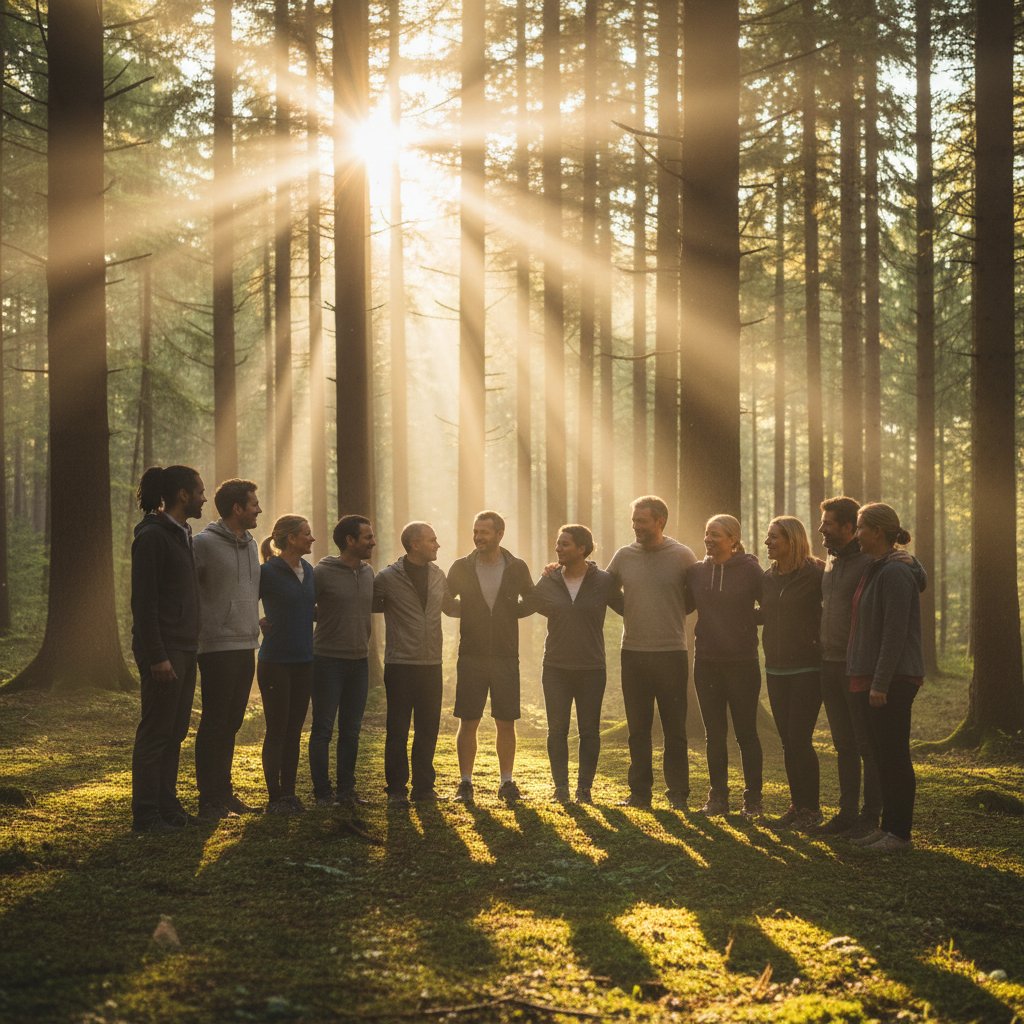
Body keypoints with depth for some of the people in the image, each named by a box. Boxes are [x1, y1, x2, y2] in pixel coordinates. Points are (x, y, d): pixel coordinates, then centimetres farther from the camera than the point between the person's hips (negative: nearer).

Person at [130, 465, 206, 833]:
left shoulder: (182, 536, 16)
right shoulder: (152, 537, -13)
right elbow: (143, 602, -17)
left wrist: (190, 648, 15)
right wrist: (157, 656, -20)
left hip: (184, 648, 9)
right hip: (163, 650, -9)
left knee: (175, 732, 12)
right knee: (156, 731, -4)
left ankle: (167, 806, 19)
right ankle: (146, 814, 1)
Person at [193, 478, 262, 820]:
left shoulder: (250, 545, 14)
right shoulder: (205, 543, -11)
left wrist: (256, 624, 13)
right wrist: (195, 631, -12)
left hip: (246, 647, 8)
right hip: (218, 648, -8)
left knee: (231, 724, 13)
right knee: (214, 724, -4)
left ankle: (223, 792, 20)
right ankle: (209, 800, 0)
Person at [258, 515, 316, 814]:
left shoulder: (308, 571, 9)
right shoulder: (269, 571, -12)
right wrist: (259, 623, -10)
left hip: (303, 661, 6)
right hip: (276, 662, -6)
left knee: (294, 730, 9)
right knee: (277, 730, -2)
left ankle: (289, 793, 15)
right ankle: (275, 797, 3)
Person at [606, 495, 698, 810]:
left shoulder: (682, 556, -3)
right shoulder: (624, 556, 4)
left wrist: (672, 617, -3)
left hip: (671, 654, -3)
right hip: (633, 654, 3)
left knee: (675, 729, 3)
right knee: (638, 728, 9)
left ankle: (678, 793, 10)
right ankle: (639, 791, 16)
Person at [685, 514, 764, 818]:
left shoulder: (750, 570, -7)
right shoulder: (697, 571, 5)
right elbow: (683, 605, 15)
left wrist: (746, 619, -13)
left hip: (741, 663, -4)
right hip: (707, 663, 4)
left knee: (746, 733, 2)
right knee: (714, 733, 10)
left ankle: (753, 798, 10)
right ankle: (718, 796, 18)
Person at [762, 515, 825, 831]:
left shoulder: (815, 574, -10)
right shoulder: (769, 578, 10)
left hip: (806, 668, -6)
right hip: (777, 669, 7)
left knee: (800, 740, -8)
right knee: (788, 742, 9)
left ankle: (811, 809, 2)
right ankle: (797, 806, 16)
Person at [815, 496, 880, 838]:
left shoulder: (868, 563, -13)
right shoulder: (830, 560, 13)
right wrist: (822, 650, 14)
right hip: (830, 664, 8)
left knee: (867, 744, -1)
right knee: (843, 744, 13)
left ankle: (870, 816, 4)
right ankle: (847, 812, 19)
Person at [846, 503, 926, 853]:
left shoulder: (895, 573, -16)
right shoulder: (876, 571, 15)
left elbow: (895, 633, -20)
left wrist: (881, 683, -22)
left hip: (893, 680, -10)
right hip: (871, 679, 10)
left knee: (894, 757, -4)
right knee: (882, 756, 13)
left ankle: (900, 833, 1)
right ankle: (889, 826, 20)